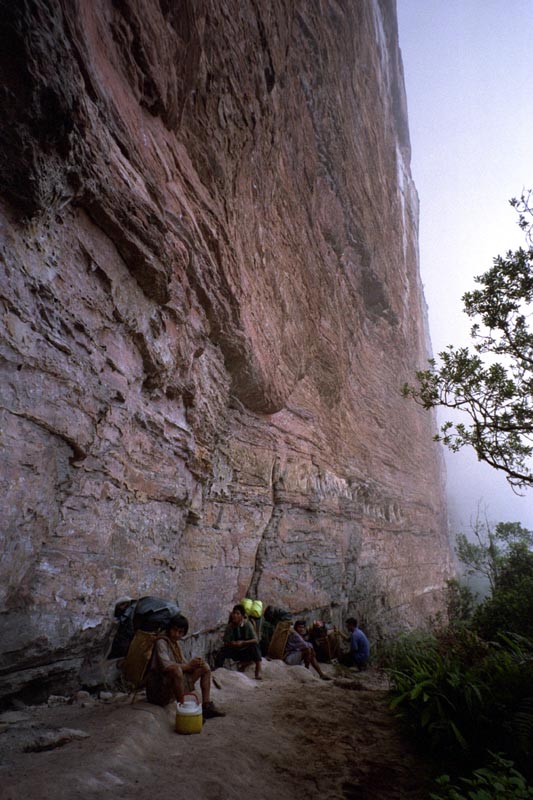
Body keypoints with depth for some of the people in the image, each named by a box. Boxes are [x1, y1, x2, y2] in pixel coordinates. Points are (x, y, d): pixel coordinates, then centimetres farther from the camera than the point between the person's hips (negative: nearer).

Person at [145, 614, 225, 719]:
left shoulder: (176, 643, 12)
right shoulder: (161, 642, -15)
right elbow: (165, 665, -30)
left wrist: (195, 664, -8)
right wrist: (188, 665, -21)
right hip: (160, 685, -9)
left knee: (205, 667, 7)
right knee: (176, 669, -40)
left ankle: (207, 706, 2)